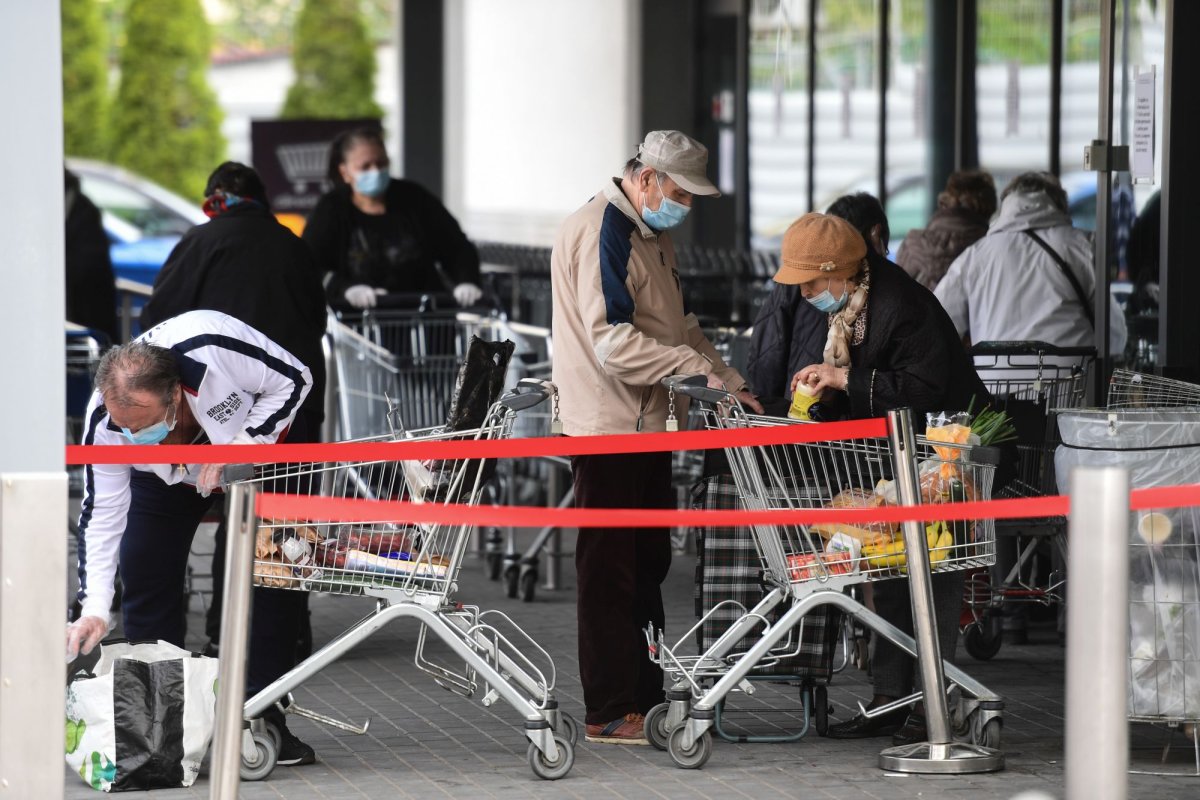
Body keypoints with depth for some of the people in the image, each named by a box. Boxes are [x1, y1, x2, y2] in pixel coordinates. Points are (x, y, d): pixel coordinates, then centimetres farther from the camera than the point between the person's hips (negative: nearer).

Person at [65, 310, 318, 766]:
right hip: (166, 475, 2)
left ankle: (264, 719, -5)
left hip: (260, 442, -2)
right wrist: (94, 607, -33)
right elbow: (102, 514, -25)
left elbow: (294, 381, -26)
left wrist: (236, 450, -34)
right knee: (146, 574, -10)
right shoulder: (105, 421, -33)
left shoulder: (215, 347, -43)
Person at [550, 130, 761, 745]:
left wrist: (731, 386, 11)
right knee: (609, 572, -6)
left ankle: (645, 699, 21)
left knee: (647, 566, 14)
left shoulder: (652, 233, 17)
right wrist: (699, 367, -24)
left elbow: (679, 325, 22)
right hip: (606, 427, -10)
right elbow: (613, 343, -24)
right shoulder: (601, 231, -17)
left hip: (647, 426, 10)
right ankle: (608, 714, -3)